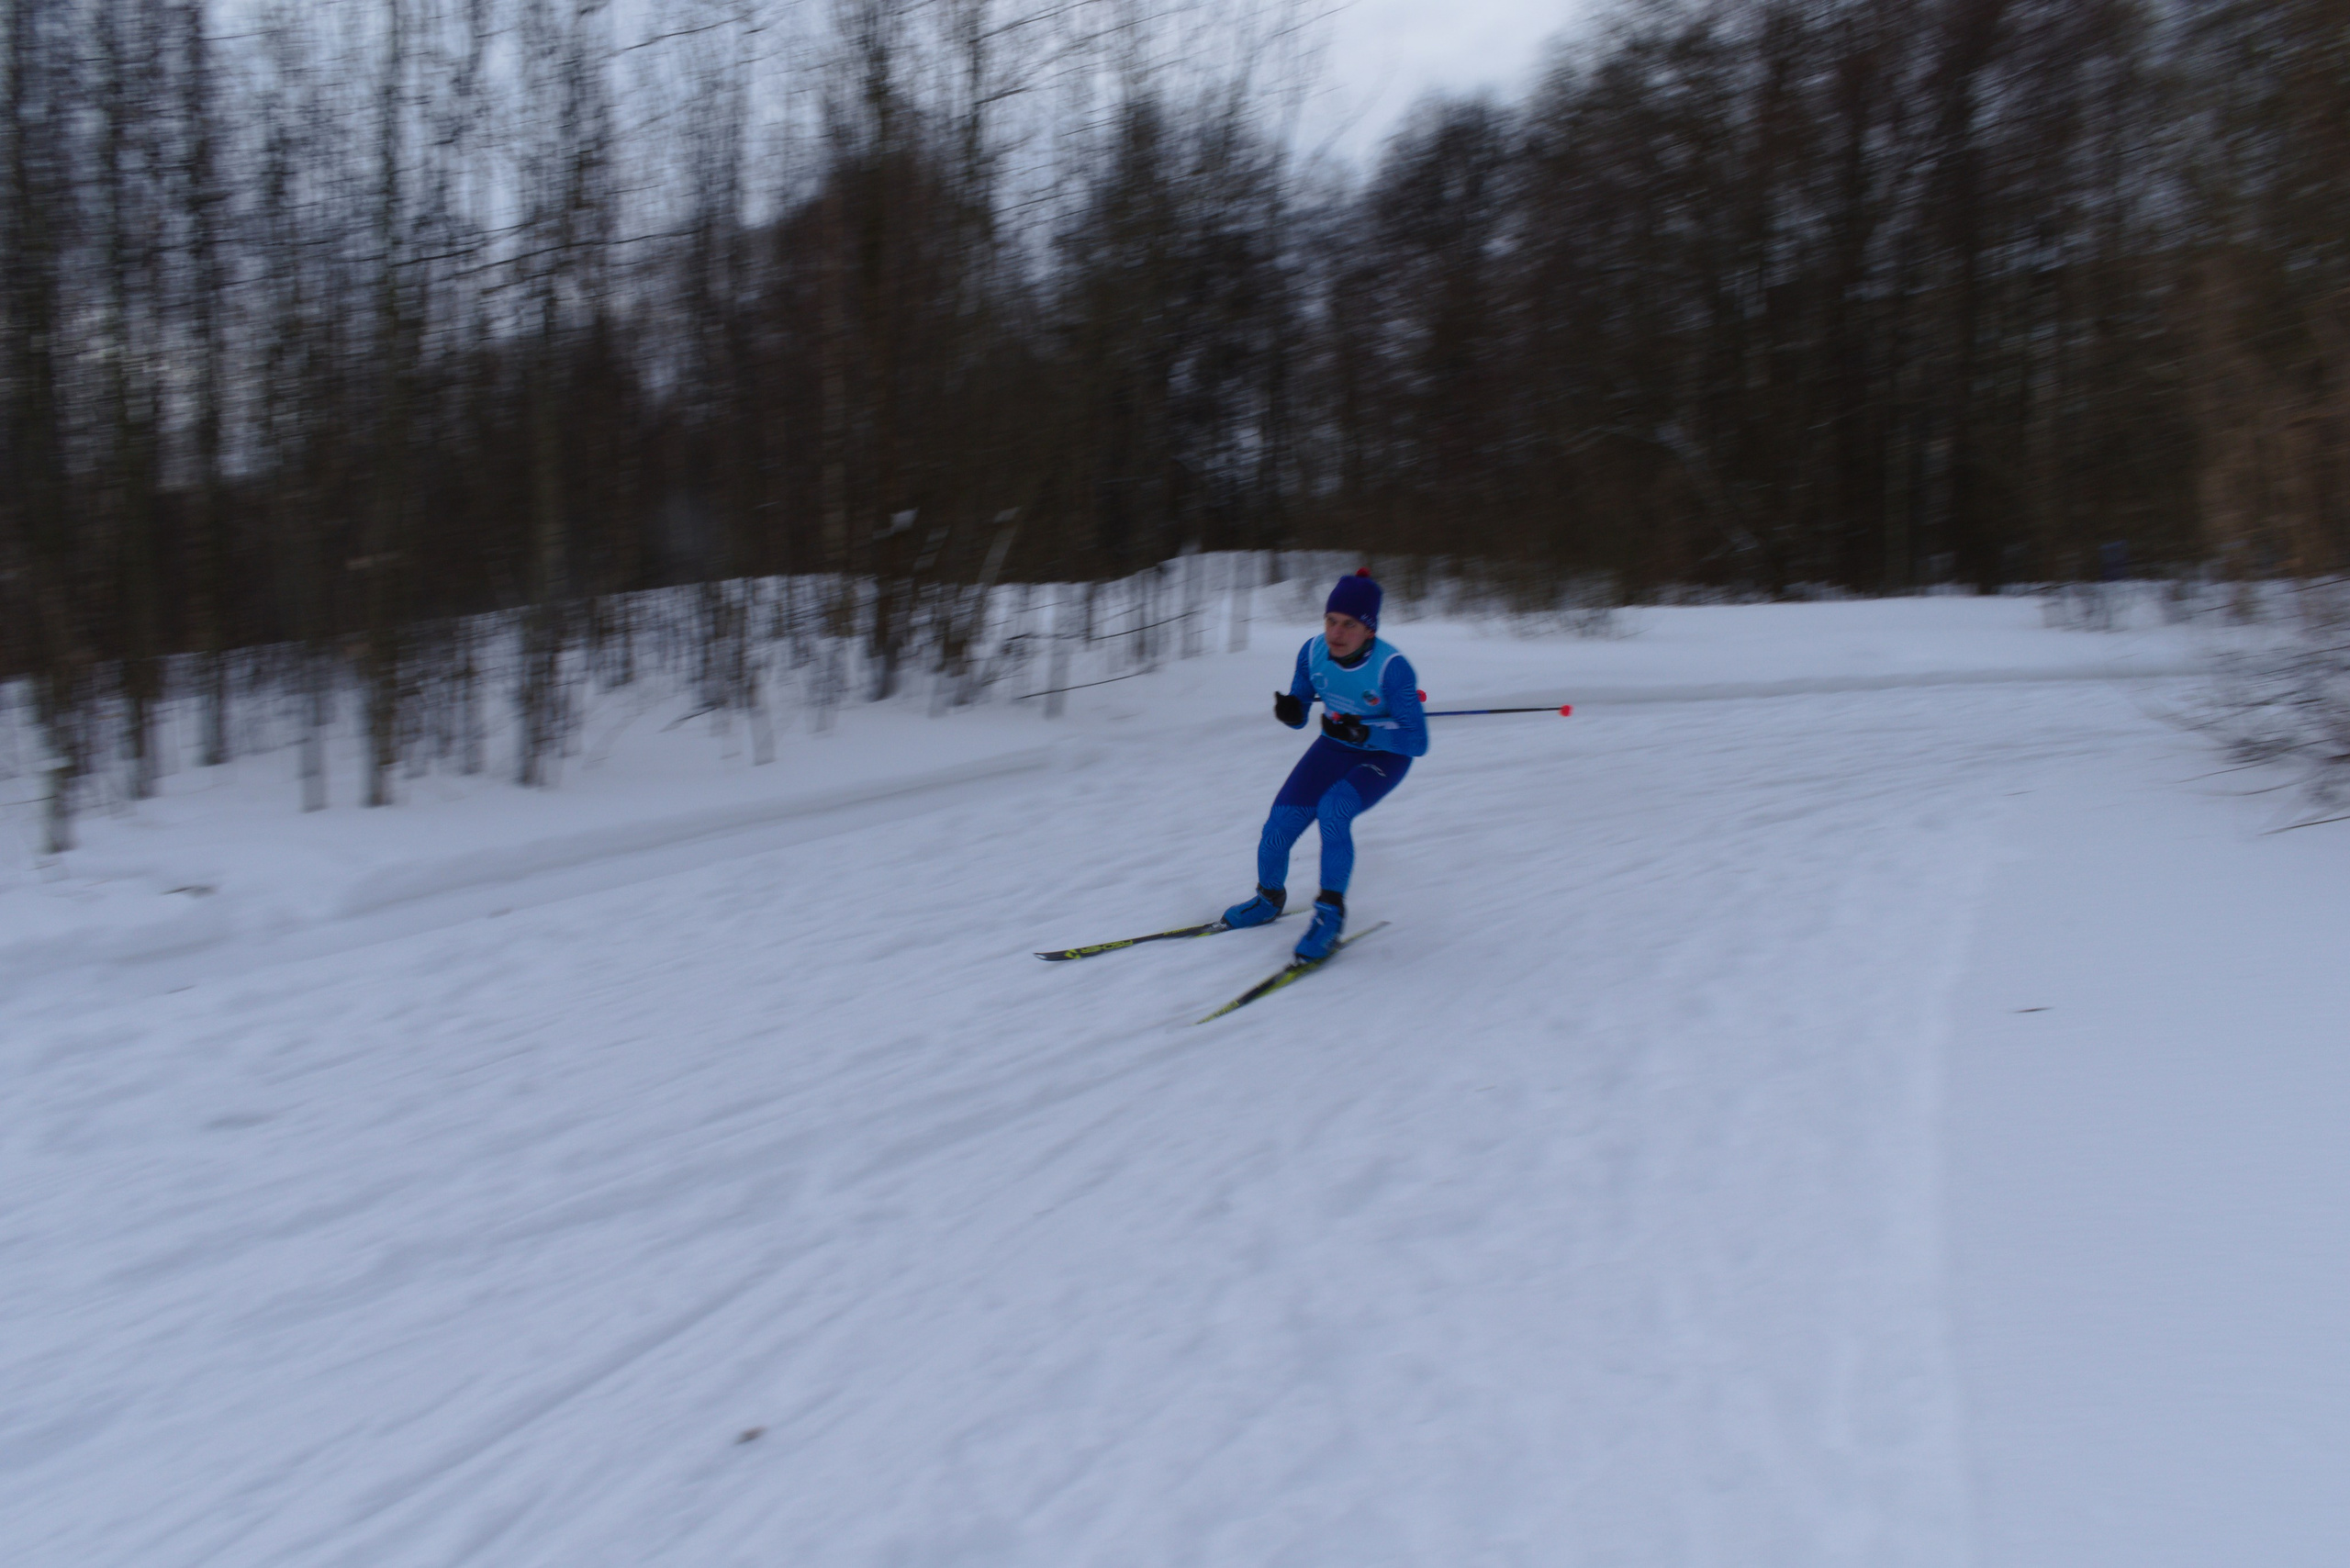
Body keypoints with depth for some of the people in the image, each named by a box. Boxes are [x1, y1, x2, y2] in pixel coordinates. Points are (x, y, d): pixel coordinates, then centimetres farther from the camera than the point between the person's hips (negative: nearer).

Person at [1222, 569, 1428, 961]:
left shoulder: (1392, 668, -27)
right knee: (1279, 824, -9)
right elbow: (1298, 717, -1)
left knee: (1333, 810, -31)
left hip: (1384, 756, -4)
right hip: (1334, 748, 5)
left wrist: (1362, 732, -36)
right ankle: (1269, 898, 22)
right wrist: (1289, 710, -25)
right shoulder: (1313, 653, -14)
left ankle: (1331, 912, -15)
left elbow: (1417, 742, -23)